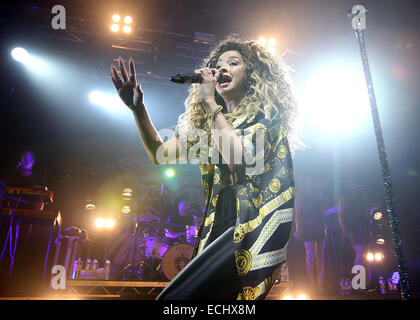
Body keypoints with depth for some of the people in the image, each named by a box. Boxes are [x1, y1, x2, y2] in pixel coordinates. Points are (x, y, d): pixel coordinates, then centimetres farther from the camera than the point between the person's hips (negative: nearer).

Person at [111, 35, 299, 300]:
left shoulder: (266, 112, 2)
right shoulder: (205, 122, 18)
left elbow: (240, 159, -17)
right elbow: (160, 154, 10)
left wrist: (209, 102, -11)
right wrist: (138, 108, -3)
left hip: (256, 226, -6)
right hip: (220, 228, 6)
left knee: (177, 296, -20)